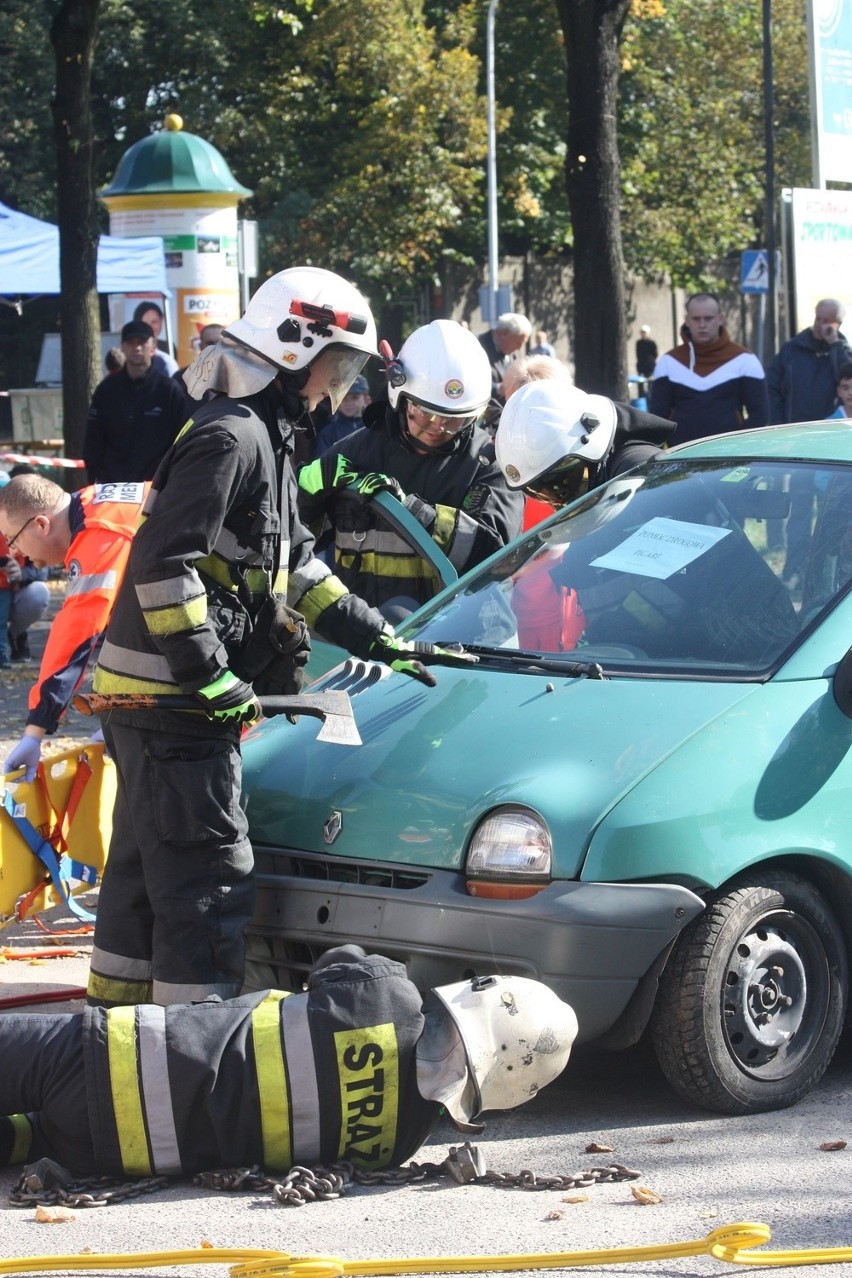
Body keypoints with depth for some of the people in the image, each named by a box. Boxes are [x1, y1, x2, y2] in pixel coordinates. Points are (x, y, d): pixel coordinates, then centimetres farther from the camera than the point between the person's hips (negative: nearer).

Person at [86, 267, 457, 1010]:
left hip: (161, 698, 11)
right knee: (208, 878, -9)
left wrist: (378, 639, 19)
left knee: (145, 872, 18)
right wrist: (210, 673, -22)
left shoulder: (265, 437, 18)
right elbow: (163, 561, -24)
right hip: (175, 700, -11)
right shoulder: (231, 437, -16)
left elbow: (297, 564, 24)